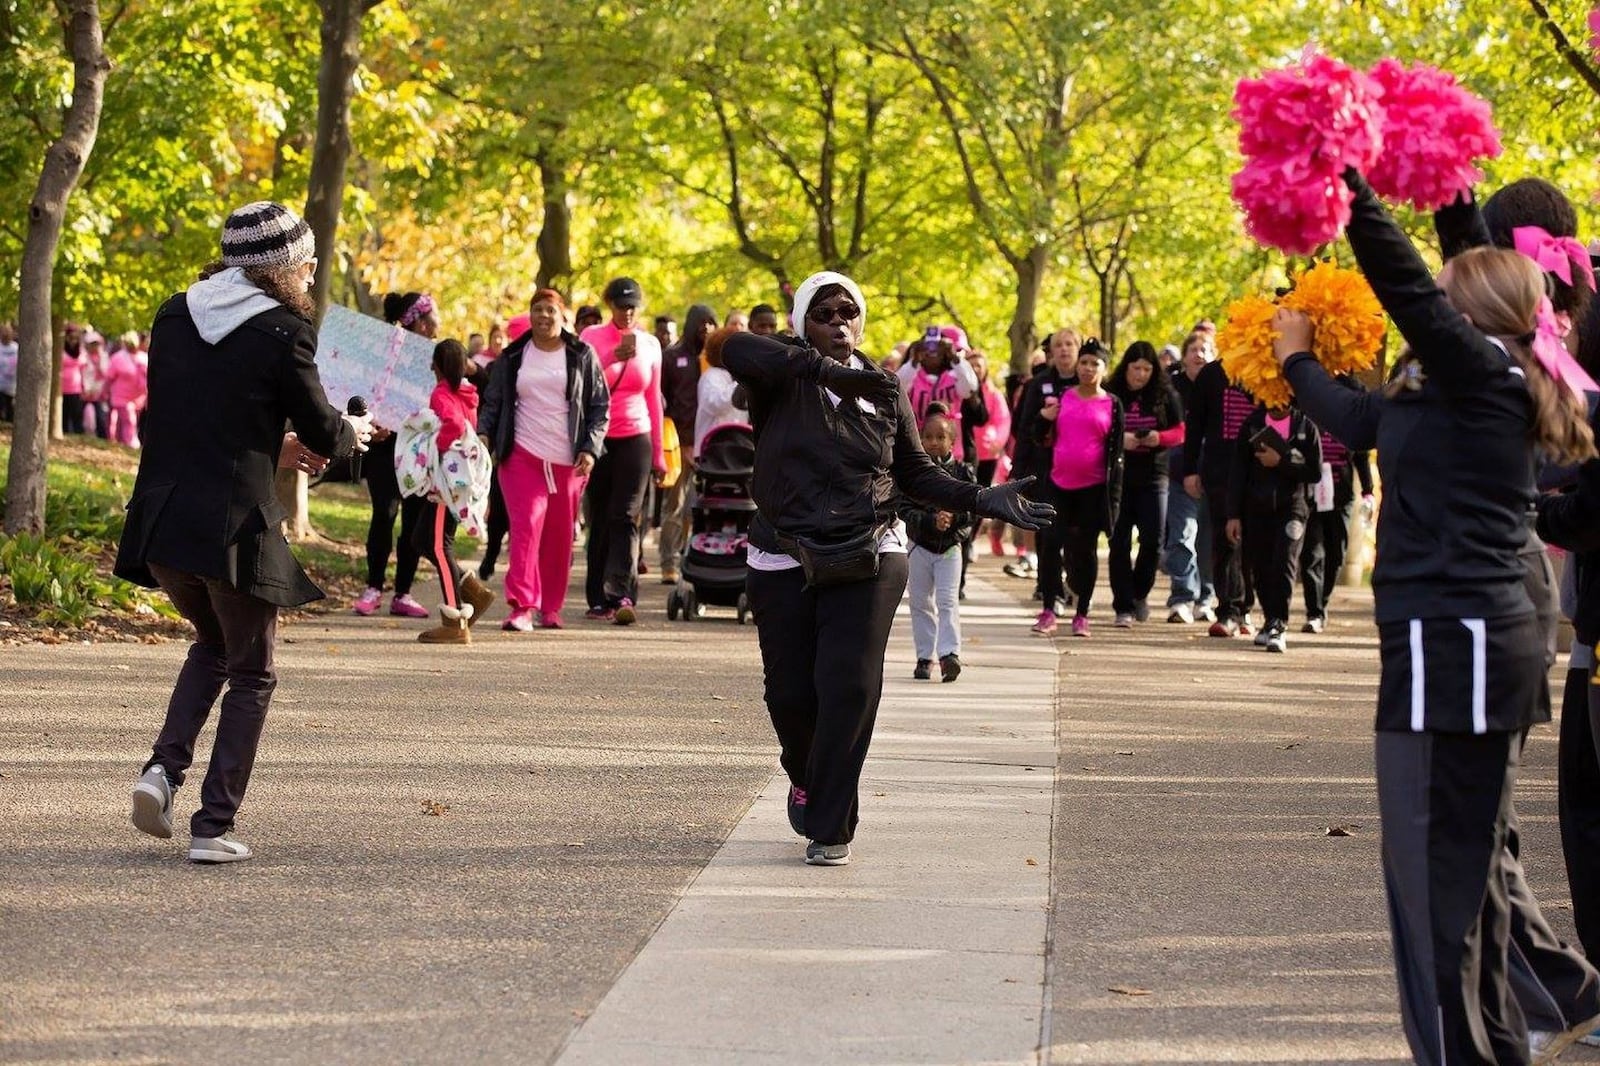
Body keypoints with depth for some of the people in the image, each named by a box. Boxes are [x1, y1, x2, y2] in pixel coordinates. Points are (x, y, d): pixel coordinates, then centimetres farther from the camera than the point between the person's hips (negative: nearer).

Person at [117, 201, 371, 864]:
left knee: (212, 643, 28)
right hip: (234, 523, -5)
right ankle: (214, 826, 6)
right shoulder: (282, 332, -9)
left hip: (161, 516, 6)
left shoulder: (174, 315, 9)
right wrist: (354, 433, 23)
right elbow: (323, 433, -1)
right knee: (250, 676, 11)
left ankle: (164, 766, 9)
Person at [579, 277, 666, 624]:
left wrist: (659, 453, 14)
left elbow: (653, 399, 14)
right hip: (598, 439, -1)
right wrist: (614, 357, -23)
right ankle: (598, 600, 10)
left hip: (636, 439, 1)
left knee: (625, 517, -12)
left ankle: (622, 596, -22)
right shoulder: (592, 337, 2)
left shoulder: (650, 345, 9)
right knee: (600, 520, 4)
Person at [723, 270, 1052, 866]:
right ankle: (806, 780, 36)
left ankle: (831, 829, -2)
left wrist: (981, 500, 2)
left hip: (868, 561, 1)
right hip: (785, 564, -1)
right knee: (791, 693, 2)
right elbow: (737, 349, -25)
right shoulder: (783, 378, -3)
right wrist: (826, 369, -32)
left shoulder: (885, 391, 8)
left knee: (850, 688, -12)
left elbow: (915, 472, 16)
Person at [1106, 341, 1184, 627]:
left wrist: (1159, 437, -14)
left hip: (1153, 477, 1)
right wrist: (1118, 439, -18)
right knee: (1120, 542, -1)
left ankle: (1140, 593, 22)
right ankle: (1123, 606, 4)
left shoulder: (1165, 395, 3)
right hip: (1118, 475, -1)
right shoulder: (1111, 394, -1)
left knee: (1153, 540, -2)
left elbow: (1179, 433, 6)